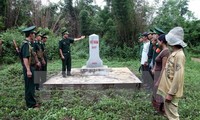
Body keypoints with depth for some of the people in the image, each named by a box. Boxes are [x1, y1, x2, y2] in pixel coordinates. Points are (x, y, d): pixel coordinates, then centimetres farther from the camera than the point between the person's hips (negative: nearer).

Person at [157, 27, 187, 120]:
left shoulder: (179, 55, -21)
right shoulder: (174, 53, 8)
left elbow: (178, 77, -24)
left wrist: (171, 93, -21)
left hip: (171, 92, -9)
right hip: (168, 89, 9)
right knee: (168, 112, 21)